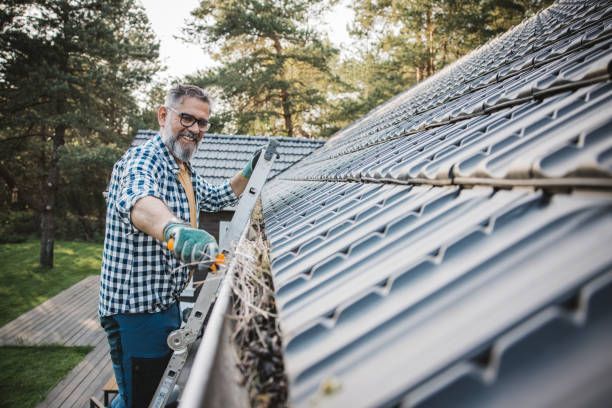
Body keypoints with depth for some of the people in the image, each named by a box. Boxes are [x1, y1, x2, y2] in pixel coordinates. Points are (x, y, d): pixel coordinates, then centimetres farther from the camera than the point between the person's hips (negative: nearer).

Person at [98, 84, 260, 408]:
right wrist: (175, 230, -65)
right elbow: (137, 201, -43)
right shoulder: (142, 159, -19)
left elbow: (215, 198, 29)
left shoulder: (184, 170, 11)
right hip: (136, 310, -10)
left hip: (166, 304, 10)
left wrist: (249, 172, 13)